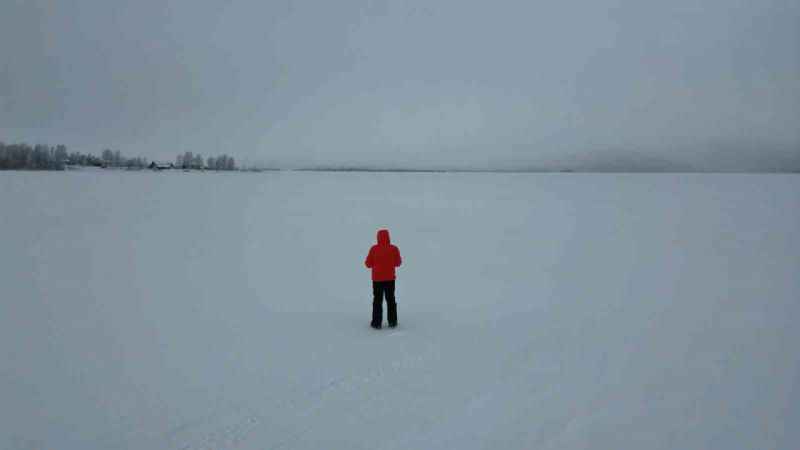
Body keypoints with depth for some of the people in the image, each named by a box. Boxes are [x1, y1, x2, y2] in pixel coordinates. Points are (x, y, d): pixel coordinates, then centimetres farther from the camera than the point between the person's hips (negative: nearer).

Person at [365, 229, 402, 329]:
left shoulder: (374, 249, -14)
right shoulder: (394, 249, -9)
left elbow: (368, 264, -7)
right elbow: (398, 263, 3)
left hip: (377, 279, -2)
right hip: (390, 279, 2)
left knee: (377, 300, 7)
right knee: (391, 300, 14)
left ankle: (377, 323, 4)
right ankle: (392, 322, 16)